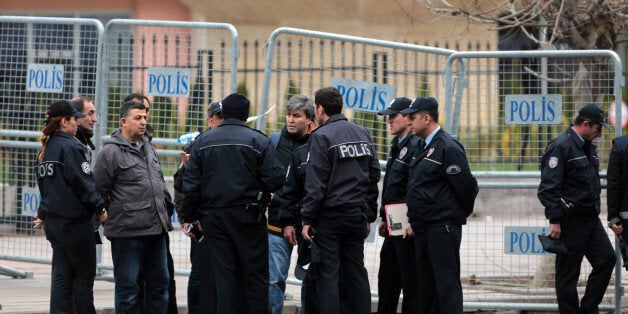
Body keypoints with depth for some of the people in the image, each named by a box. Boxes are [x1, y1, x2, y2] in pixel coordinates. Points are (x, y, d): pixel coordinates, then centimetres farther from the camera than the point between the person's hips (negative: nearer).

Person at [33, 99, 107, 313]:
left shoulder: (45, 150, 12)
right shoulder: (69, 146, -14)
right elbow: (82, 182, -16)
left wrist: (43, 214, 27)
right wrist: (99, 208, -8)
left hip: (53, 222, 8)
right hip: (75, 220, -8)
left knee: (62, 276, 7)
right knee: (85, 276, 0)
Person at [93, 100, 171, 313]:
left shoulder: (149, 148, 16)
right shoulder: (111, 151, -10)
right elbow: (99, 189, -8)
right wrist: (115, 212, -2)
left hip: (156, 230, 8)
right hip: (127, 232, -8)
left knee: (159, 282, 13)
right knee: (128, 287, -2)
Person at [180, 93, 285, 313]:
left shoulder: (203, 141, 4)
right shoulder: (258, 140, -5)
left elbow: (191, 183, 3)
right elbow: (275, 179, -10)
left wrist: (189, 216, 9)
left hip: (213, 217, 3)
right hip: (247, 217, -3)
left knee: (223, 272, 6)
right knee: (255, 273, 4)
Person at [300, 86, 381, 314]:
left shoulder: (322, 136, -9)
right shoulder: (362, 133, 10)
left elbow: (315, 183, -13)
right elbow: (374, 176, 13)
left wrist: (307, 219, -9)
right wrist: (369, 216, 16)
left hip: (330, 216, -6)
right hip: (357, 216, 6)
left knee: (328, 275, -2)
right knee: (356, 273, 9)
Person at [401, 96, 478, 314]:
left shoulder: (448, 148, -12)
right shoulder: (422, 149, 17)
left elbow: (467, 186, -12)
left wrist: (460, 214, 2)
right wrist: (413, 220, 15)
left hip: (442, 228, -9)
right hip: (423, 229, 9)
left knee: (447, 282, -9)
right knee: (426, 284, 12)